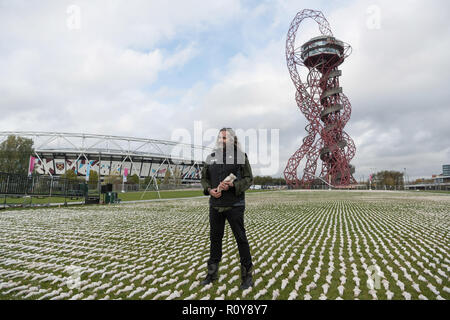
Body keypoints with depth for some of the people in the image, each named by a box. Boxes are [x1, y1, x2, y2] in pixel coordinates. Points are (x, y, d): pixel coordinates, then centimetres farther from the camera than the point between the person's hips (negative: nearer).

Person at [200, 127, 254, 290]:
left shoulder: (240, 156, -1)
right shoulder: (211, 157, 9)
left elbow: (249, 179, -4)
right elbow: (204, 178, 15)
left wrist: (232, 185, -19)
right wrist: (209, 190, -5)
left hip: (234, 205, -4)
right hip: (215, 205, 4)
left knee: (241, 238, 3)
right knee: (215, 238, 14)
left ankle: (247, 274, 19)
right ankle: (212, 273, 30)